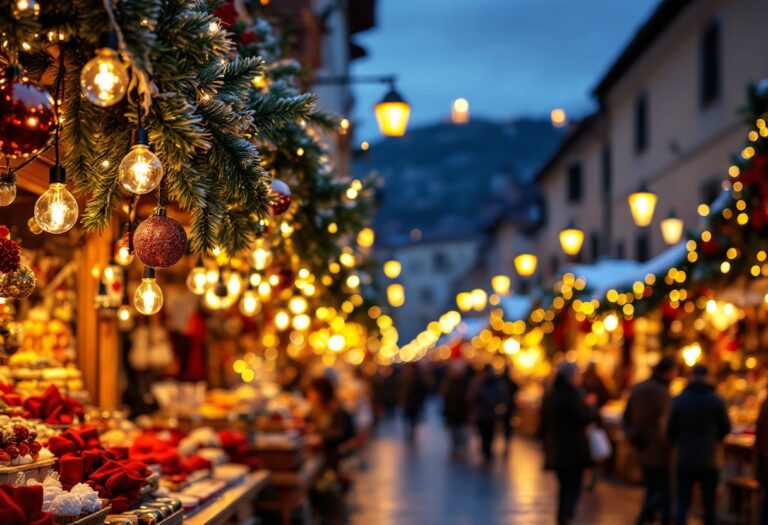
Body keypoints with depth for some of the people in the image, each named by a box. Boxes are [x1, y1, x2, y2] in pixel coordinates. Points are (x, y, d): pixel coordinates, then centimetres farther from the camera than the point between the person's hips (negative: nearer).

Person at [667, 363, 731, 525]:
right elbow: (726, 428, 2)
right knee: (709, 504, 10)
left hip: (685, 459, 0)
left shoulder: (679, 400, -6)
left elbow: (671, 430, -3)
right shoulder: (717, 401, -7)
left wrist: (675, 444, 19)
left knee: (683, 503, 6)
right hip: (709, 461, 0)